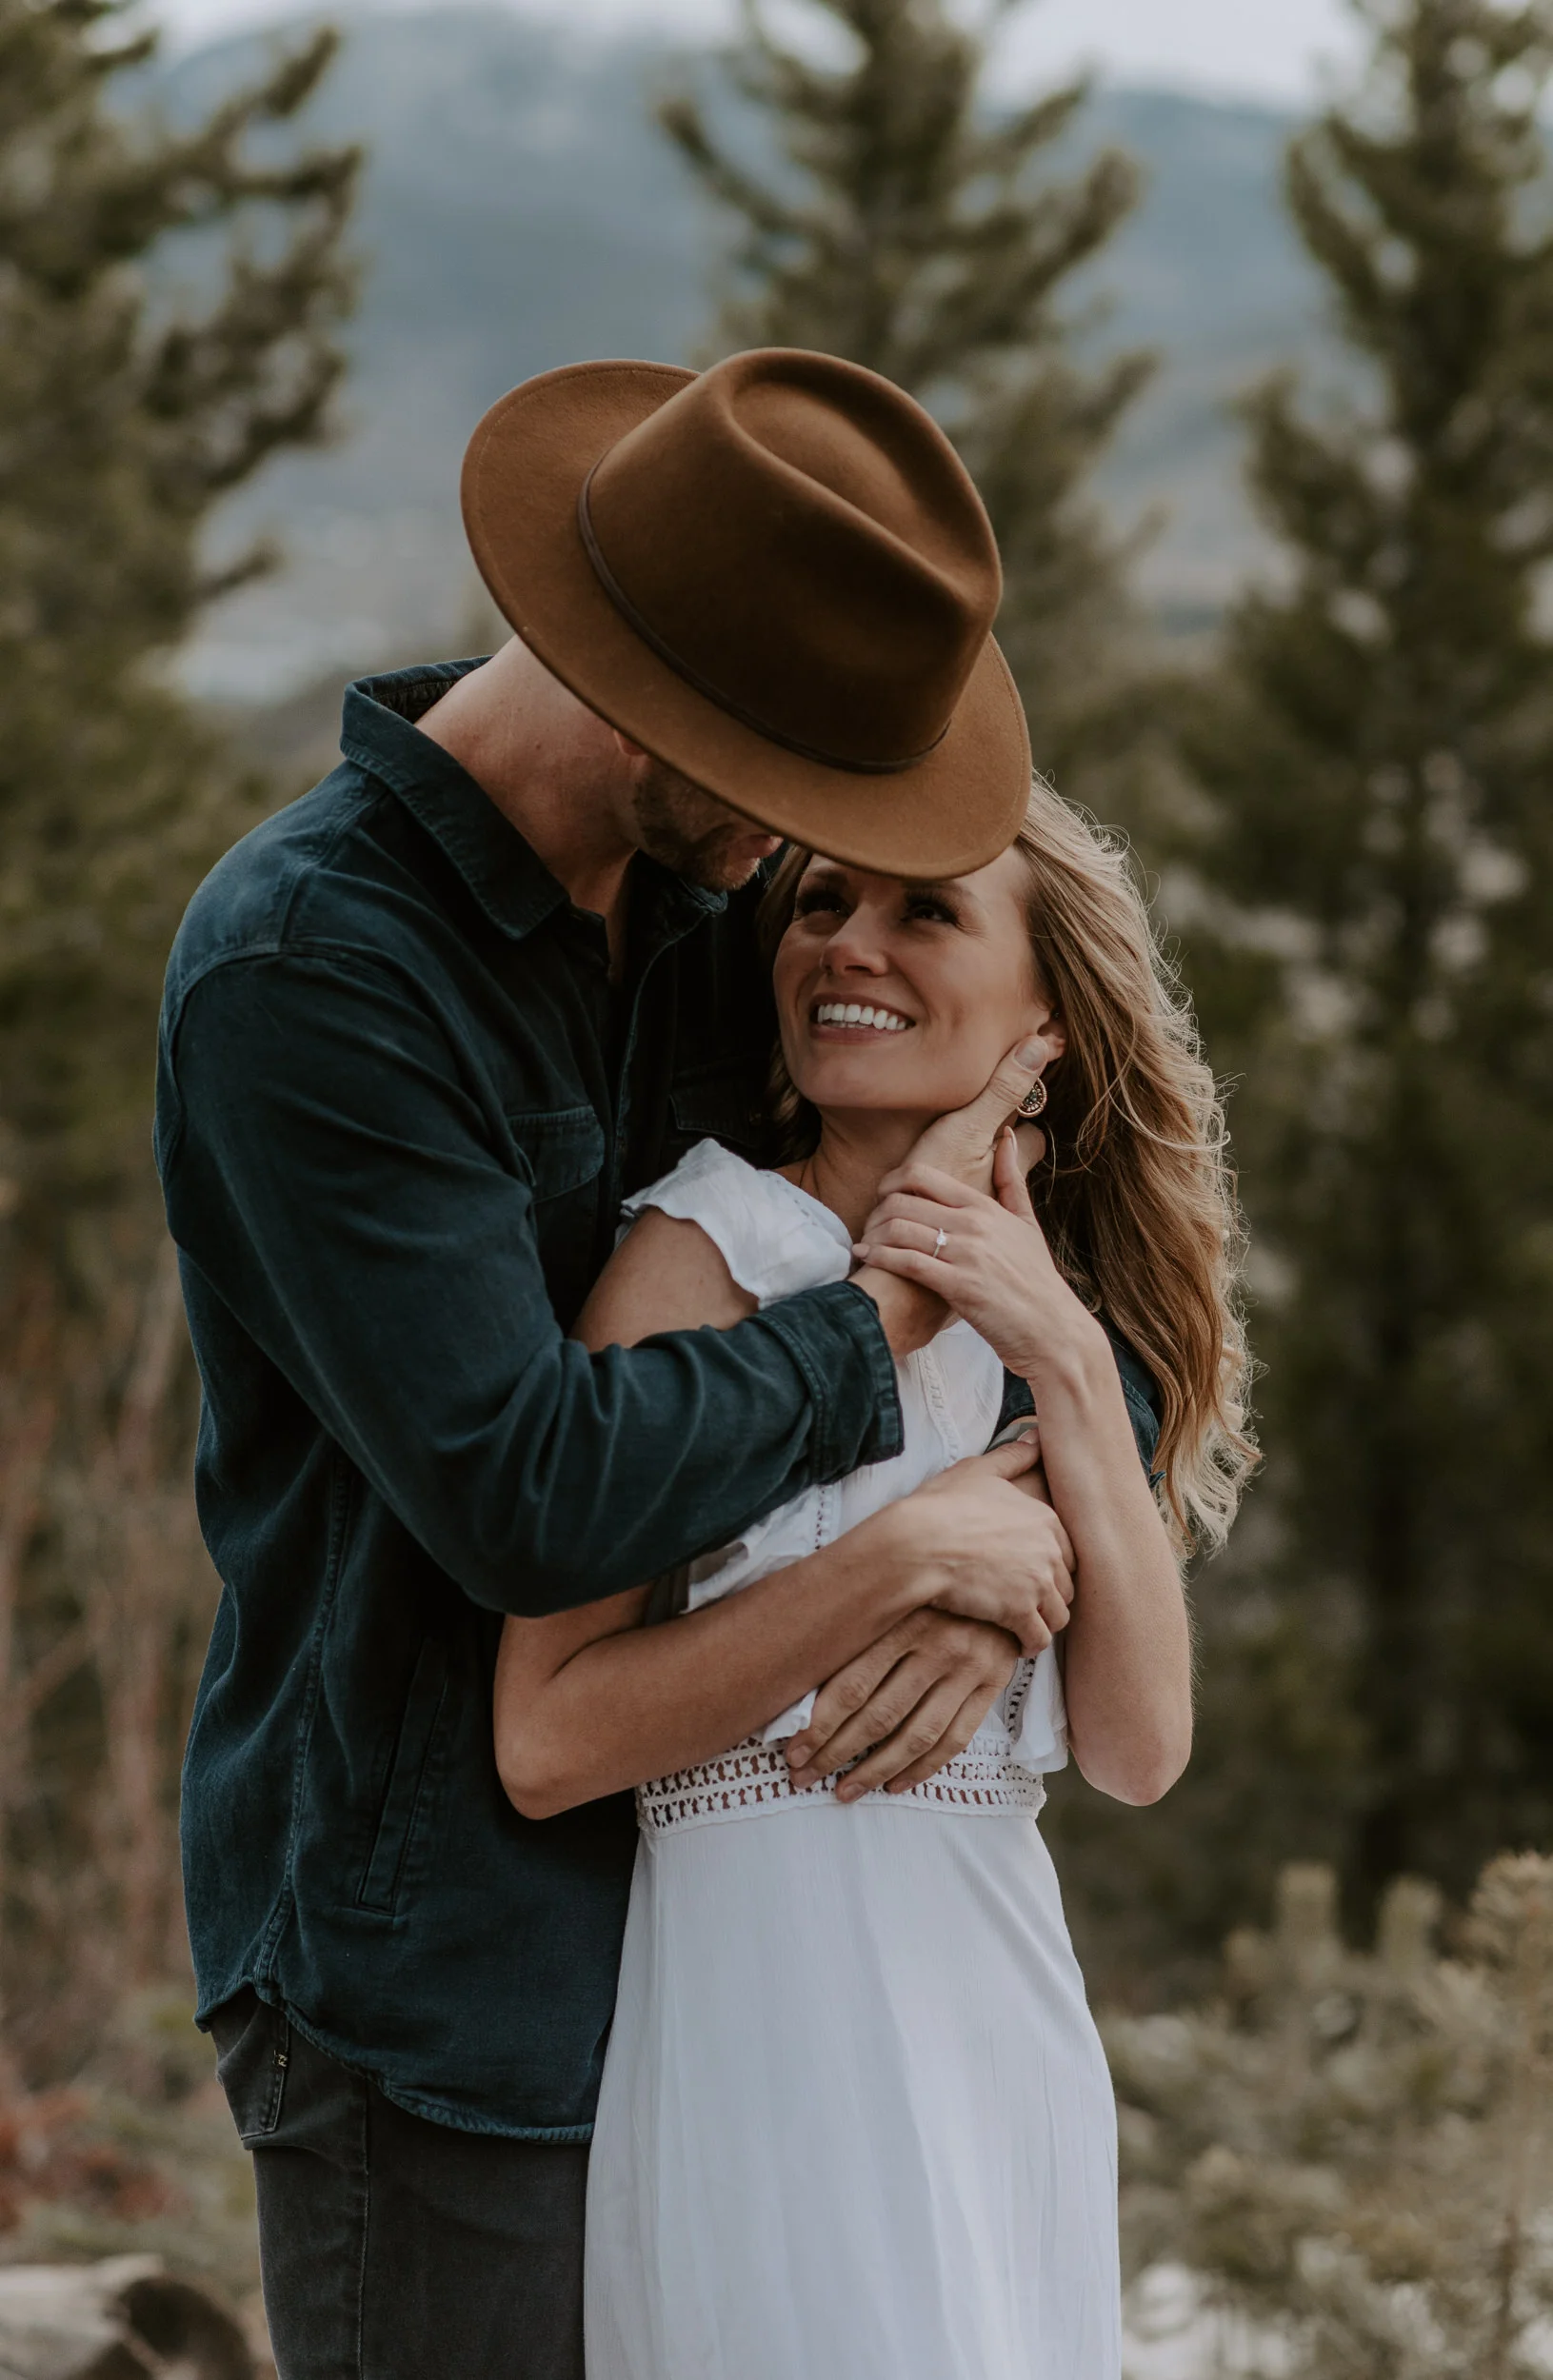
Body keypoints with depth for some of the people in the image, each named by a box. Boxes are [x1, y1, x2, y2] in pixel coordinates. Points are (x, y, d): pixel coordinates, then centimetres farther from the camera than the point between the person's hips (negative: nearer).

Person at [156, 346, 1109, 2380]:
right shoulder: (303, 970, -17)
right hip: (433, 1971, -7)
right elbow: (530, 1496, -25)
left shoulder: (706, 898, 6)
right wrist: (894, 1313, -12)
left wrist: (1021, 1510, -12)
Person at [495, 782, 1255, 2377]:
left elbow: (1139, 1750, -1)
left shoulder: (1058, 1311, 11)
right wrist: (914, 1555, -19)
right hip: (780, 2022, -6)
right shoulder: (704, 1256, -8)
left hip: (1012, 2020, 7)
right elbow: (547, 1741, -15)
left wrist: (1066, 1367, -10)